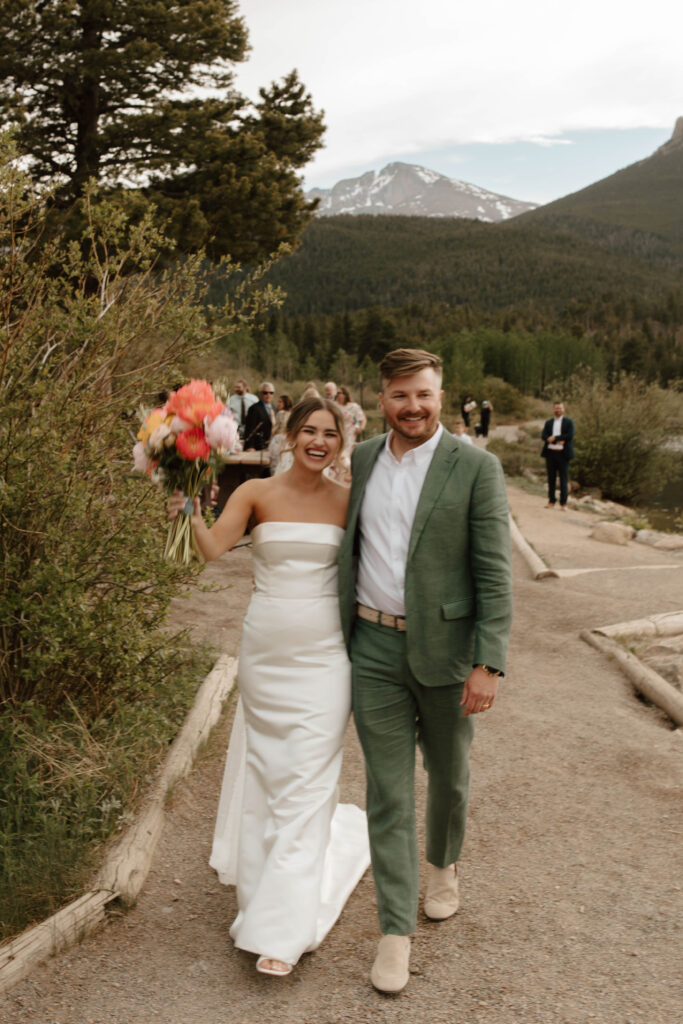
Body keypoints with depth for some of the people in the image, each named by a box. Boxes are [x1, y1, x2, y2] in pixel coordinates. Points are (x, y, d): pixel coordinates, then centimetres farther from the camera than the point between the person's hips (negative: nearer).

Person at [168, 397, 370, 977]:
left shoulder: (348, 503, 0)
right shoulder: (257, 494, -1)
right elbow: (213, 547, -15)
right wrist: (191, 504, -30)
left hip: (323, 653, -1)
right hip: (265, 648, 2)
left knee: (305, 783, -3)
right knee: (268, 772, 12)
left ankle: (282, 930, 6)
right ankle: (338, 840, 42)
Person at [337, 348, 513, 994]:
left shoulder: (475, 468, -9)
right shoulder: (361, 460, 4)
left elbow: (494, 572, -11)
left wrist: (489, 664, -16)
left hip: (445, 648, -2)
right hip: (374, 648, 2)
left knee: (448, 774, 19)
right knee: (388, 790, 4)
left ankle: (444, 864, 48)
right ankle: (396, 930, 17)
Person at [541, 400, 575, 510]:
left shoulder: (569, 422, 5)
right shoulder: (548, 422, 14)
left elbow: (570, 436, -9)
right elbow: (543, 436, -1)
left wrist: (554, 438, -12)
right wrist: (558, 441, -14)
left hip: (563, 454, -3)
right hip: (550, 453, 3)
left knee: (564, 479, -2)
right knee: (551, 478, 5)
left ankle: (563, 503, -1)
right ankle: (551, 502, 11)